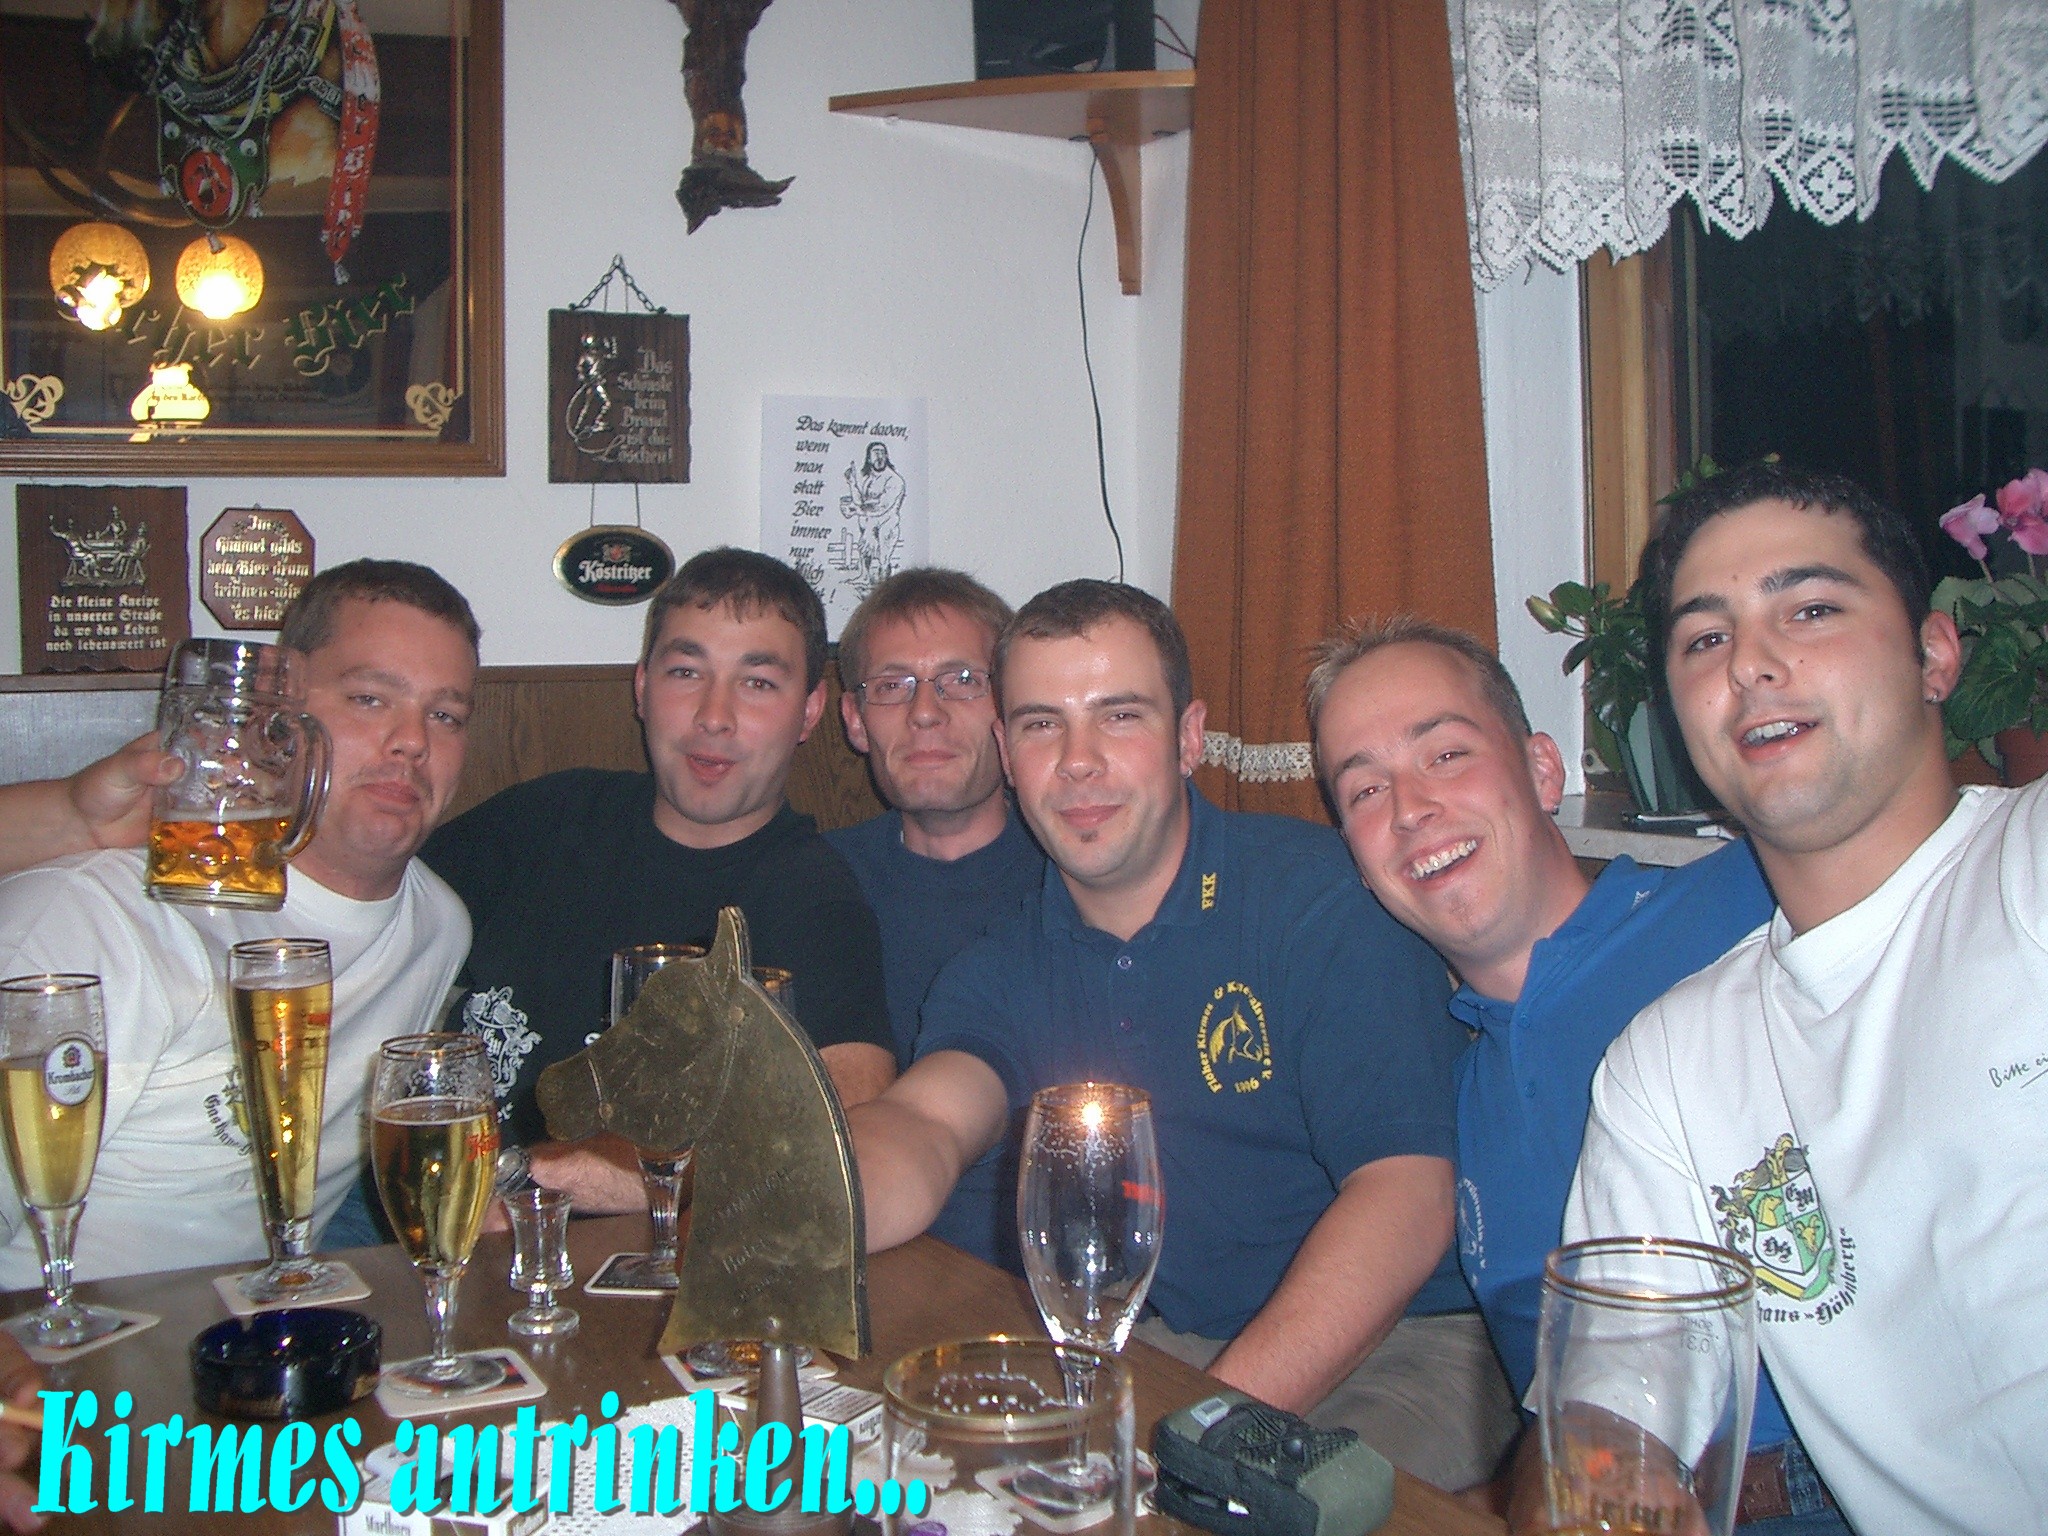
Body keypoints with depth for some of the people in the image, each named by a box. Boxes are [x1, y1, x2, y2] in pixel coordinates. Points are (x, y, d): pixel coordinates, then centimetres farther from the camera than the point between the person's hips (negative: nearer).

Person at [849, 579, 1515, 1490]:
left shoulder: (1323, 894, -9)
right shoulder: (1005, 972, 7)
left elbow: (1406, 1196, -17)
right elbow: (923, 1126, -13)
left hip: (1404, 1344, -4)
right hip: (1167, 1349, 5)